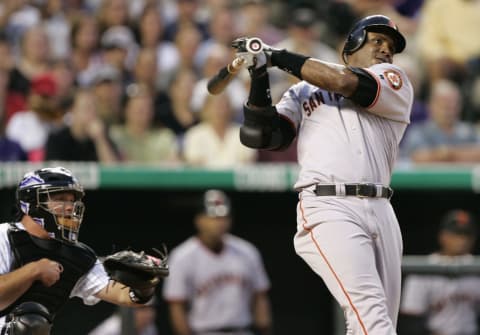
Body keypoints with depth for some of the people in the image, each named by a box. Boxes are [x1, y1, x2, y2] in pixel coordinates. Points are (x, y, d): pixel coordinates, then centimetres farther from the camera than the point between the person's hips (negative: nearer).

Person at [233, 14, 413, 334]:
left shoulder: (396, 81, 17)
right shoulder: (303, 92, 22)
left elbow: (346, 83, -2)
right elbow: (261, 135, 11)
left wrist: (277, 56, 3)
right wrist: (259, 75, 1)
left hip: (380, 210, 3)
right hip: (328, 209, -3)